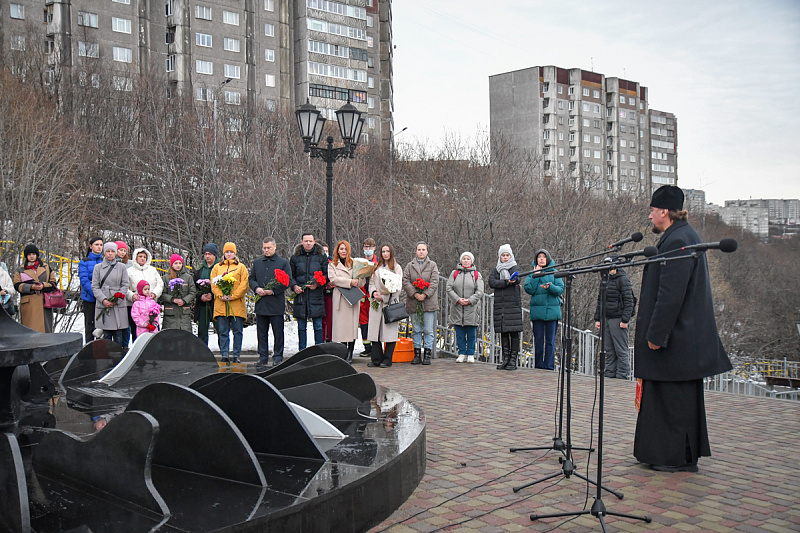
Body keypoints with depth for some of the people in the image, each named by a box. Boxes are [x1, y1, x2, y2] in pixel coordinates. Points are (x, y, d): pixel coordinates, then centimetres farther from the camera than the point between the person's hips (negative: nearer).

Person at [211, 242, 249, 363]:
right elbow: (213, 284, 8)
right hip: (221, 305, 2)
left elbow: (244, 285, 0)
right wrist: (221, 295, -9)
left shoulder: (241, 267, 10)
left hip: (237, 304, -2)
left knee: (237, 331, -1)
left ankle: (236, 355, 4)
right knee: (223, 331, 1)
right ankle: (224, 355, 5)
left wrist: (232, 296, -11)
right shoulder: (217, 267, 16)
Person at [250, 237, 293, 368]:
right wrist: (256, 288, -5)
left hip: (276, 304, -4)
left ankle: (277, 358, 10)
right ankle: (263, 358, 16)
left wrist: (273, 290, -14)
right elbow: (251, 279, 16)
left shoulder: (283, 263, 1)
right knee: (262, 333, 9)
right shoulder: (257, 263, 14)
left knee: (278, 333, 1)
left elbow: (288, 281, -4)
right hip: (260, 303, 4)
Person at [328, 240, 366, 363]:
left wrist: (357, 282, -14)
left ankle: (350, 354, 4)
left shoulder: (354, 263, 15)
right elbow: (333, 279, -4)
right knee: (341, 325, -4)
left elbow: (362, 281, 8)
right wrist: (350, 282, -13)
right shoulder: (332, 265, 13)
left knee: (352, 325, -2)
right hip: (340, 298, -1)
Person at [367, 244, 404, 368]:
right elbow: (371, 283, 15)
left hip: (391, 303, -4)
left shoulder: (397, 268, 5)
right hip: (376, 302, 4)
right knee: (375, 331, 1)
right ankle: (376, 359, 7)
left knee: (390, 332, -5)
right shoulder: (377, 267, 19)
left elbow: (398, 287, -2)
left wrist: (383, 297, -11)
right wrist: (374, 293, -7)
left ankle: (387, 360, 1)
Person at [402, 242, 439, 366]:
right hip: (413, 302, 1)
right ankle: (417, 354, 13)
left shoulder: (432, 265, 7)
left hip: (428, 302, -1)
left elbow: (434, 282, -3)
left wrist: (425, 294, -15)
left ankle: (427, 355, 6)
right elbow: (405, 281, 0)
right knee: (416, 330, 7)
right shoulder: (409, 266, 10)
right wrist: (414, 294, -14)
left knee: (428, 330, 0)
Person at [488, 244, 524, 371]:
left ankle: (513, 360, -4)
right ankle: (505, 359, 11)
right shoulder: (496, 269, 15)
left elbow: (517, 280, -16)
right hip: (500, 305, 3)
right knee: (503, 332, 5)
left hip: (513, 304, -3)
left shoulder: (515, 268, 6)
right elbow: (491, 282, -3)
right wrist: (507, 282, -15)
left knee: (514, 332, -6)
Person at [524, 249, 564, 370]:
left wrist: (549, 287, -19)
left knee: (550, 340, 0)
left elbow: (560, 289, -2)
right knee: (538, 340, 2)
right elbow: (529, 289, -4)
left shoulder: (554, 272, 7)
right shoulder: (532, 273, 9)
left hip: (552, 310, 0)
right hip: (537, 311, 0)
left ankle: (549, 365, 4)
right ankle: (538, 365, 10)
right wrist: (535, 275, -8)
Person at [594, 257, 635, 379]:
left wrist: (625, 320, -17)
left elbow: (628, 301, -11)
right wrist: (597, 318, 15)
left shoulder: (623, 279, -6)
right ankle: (609, 374, 16)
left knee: (621, 350, -3)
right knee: (608, 349, 10)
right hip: (606, 319, 7)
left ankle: (622, 375, 1)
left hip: (618, 319, -7)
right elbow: (600, 300, 22)